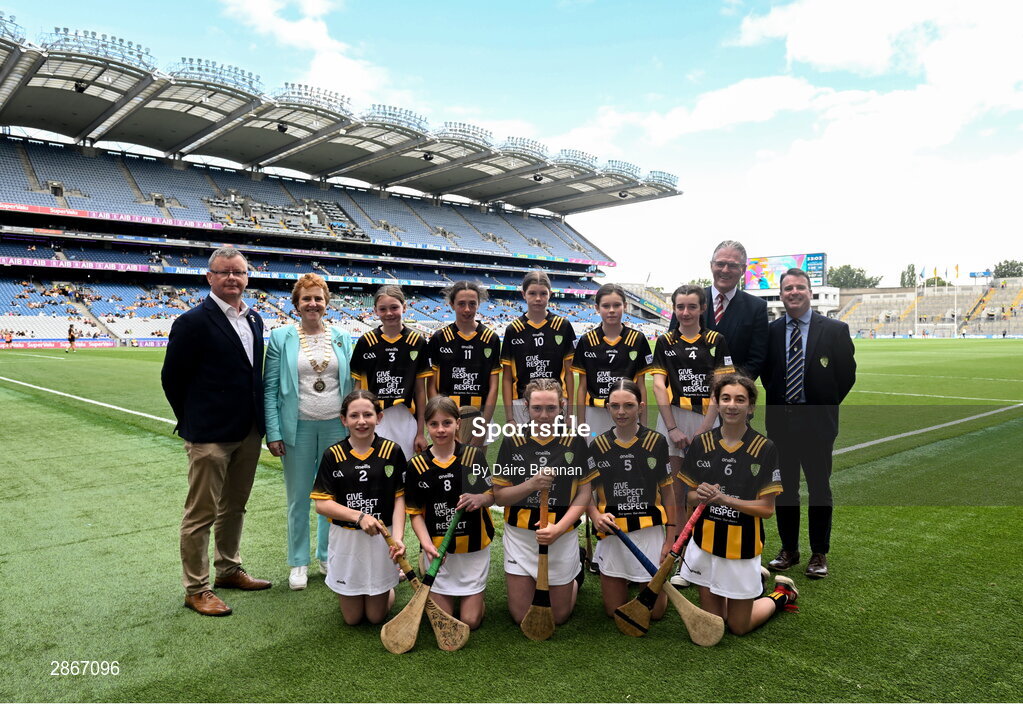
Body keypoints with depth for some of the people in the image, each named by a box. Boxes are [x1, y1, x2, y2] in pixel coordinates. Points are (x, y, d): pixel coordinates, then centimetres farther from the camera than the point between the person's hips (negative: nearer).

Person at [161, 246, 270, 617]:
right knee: (201, 514, 5)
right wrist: (194, 422, 0)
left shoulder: (254, 319, 9)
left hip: (248, 433, 7)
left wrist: (257, 420, 10)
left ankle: (228, 570, 36)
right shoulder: (193, 322, -12)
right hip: (210, 435, -7)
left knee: (234, 507, 20)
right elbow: (172, 377, -8)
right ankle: (196, 589, 18)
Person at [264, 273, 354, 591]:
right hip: (298, 427, -2)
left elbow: (352, 385, 8)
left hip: (336, 426, 2)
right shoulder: (281, 338, 0)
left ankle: (328, 556, 28)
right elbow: (270, 388, -1)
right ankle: (298, 562, 23)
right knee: (298, 499, 7)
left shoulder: (343, 338, 5)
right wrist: (273, 433, -7)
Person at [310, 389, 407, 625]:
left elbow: (399, 498, -6)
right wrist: (359, 516, -21)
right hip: (346, 539, 1)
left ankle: (388, 587, 40)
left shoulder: (392, 452, -7)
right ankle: (352, 594, 42)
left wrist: (398, 538, -19)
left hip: (382, 538, 0)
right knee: (352, 617, 11)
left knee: (376, 616, 10)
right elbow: (321, 503, -8)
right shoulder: (333, 455, -7)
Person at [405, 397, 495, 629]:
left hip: (474, 548, 0)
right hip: (438, 549, 0)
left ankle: (468, 592, 33)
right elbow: (416, 512, -3)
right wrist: (426, 545, -20)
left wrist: (480, 498, -25)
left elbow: (493, 495, -1)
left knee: (471, 621, 2)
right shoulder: (417, 465, -6)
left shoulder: (474, 456, -7)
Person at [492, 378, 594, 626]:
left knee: (559, 616, 12)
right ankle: (531, 581, 37)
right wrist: (531, 485, -22)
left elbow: (584, 492, -4)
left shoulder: (575, 443, -6)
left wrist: (559, 528, -17)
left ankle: (576, 572, 39)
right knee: (520, 616, 8)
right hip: (520, 536, 1)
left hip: (562, 536, -1)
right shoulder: (513, 443, -5)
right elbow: (499, 496, -4)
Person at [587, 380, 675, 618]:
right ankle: (622, 579, 41)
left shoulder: (657, 442, -4)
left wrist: (670, 538, -1)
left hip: (649, 532, -1)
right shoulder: (598, 446, -2)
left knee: (655, 612, 8)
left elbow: (667, 491, 1)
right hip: (611, 534, 1)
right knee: (614, 612, 11)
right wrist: (596, 516, -17)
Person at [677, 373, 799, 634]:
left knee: (739, 627, 9)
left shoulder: (765, 449, -12)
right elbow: (691, 496, 6)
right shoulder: (702, 443, -3)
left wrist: (725, 499, -24)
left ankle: (782, 594, 34)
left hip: (742, 547, -3)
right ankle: (755, 579, 38)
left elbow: (767, 508, -11)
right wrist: (701, 496, -17)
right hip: (704, 542, 4)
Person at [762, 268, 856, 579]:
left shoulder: (835, 330, -4)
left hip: (817, 422, -2)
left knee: (819, 489, 7)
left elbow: (847, 373, 1)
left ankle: (819, 554, 21)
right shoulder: (770, 331, 2)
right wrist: (777, 401, 7)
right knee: (784, 489, 11)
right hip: (780, 421, 2)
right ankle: (789, 550, 25)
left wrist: (826, 405, 2)